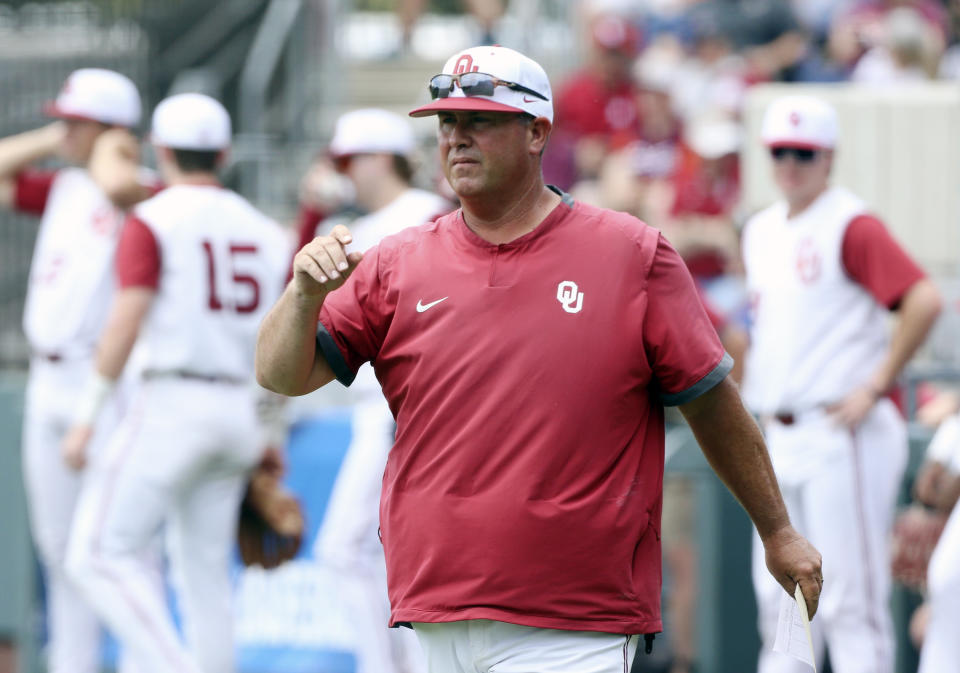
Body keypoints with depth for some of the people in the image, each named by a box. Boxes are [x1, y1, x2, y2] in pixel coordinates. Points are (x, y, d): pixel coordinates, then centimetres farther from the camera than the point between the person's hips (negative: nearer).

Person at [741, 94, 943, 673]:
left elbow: (925, 300, -21)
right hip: (781, 436, 8)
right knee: (780, 598, 9)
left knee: (850, 602, -9)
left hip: (844, 434, -8)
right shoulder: (763, 231, 15)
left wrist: (876, 387, -18)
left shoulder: (852, 226, -10)